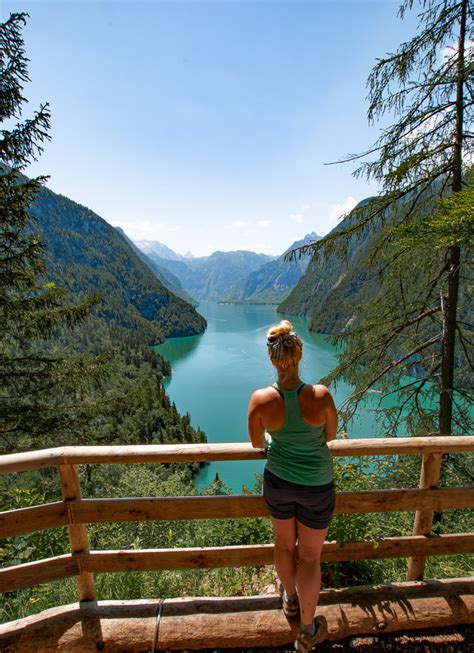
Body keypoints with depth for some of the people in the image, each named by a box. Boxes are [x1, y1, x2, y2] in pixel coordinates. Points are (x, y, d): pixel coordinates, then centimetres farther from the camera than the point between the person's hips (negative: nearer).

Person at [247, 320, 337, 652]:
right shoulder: (321, 395, -27)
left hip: (278, 481, 2)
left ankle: (290, 600, 56)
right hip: (316, 487, -1)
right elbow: (331, 435, -7)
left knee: (285, 545, 29)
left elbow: (257, 443, -6)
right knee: (310, 557, 22)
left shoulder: (260, 399, -24)